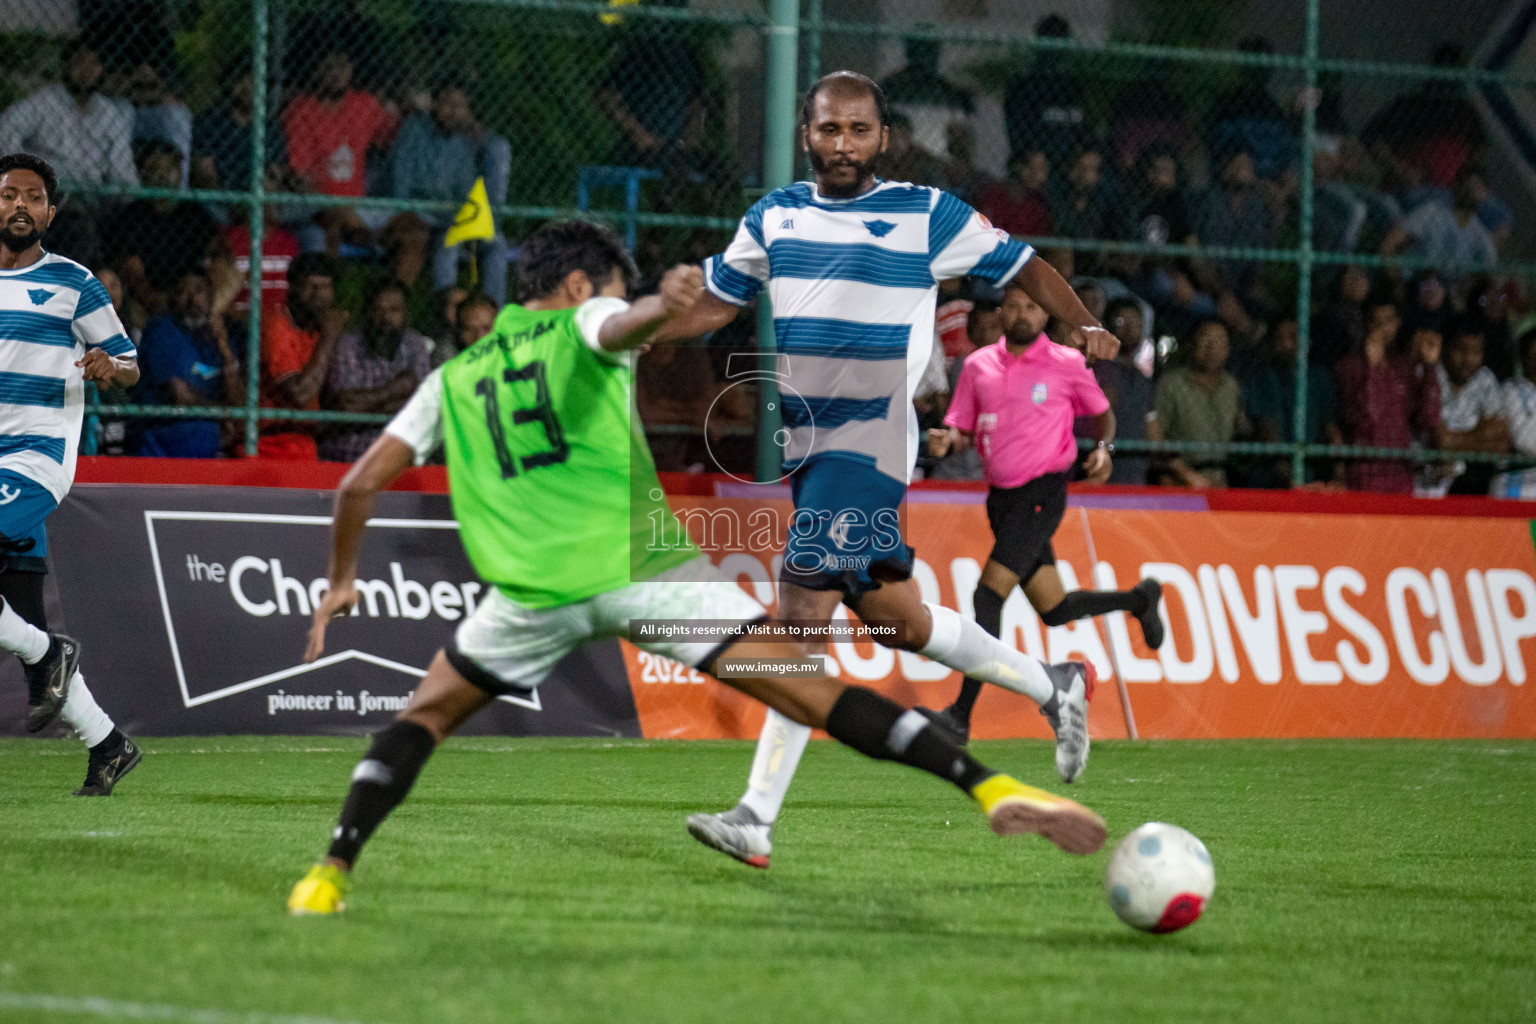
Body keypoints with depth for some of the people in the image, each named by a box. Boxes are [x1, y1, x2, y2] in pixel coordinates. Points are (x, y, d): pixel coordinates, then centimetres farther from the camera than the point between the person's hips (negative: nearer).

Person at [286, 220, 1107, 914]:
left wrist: (343, 580, 35)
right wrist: (663, 307, -38)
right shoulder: (584, 326, 12)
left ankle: (330, 875, 10)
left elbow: (361, 484, 20)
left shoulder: (453, 378, 23)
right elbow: (624, 325, -14)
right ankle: (988, 785, -16)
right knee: (811, 692, -5)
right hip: (642, 563, -2)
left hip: (536, 588, 2)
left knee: (426, 715, 25)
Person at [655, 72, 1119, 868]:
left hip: (871, 443, -6)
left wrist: (1084, 327, -13)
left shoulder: (927, 216, -2)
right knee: (893, 616, 11)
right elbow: (716, 303, 21)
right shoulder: (774, 218, 12)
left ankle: (758, 820, -13)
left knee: (802, 618, -13)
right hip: (806, 444, 6)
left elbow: (1025, 268, 4)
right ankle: (1054, 688, 30)